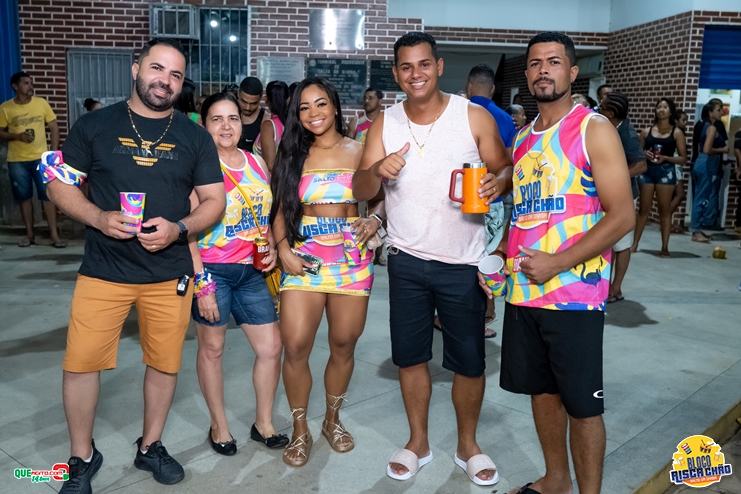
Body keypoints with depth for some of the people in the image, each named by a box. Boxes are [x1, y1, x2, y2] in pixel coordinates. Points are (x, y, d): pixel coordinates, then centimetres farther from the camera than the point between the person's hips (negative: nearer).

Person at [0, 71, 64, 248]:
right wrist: (17, 136, -16)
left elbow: (54, 128, 4)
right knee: (24, 197, 7)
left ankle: (54, 235, 0)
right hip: (17, 161, 0)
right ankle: (30, 234, 18)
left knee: (48, 195, -3)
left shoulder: (41, 103, 1)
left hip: (41, 158, 0)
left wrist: (54, 152, -2)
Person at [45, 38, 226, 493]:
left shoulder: (195, 137, 5)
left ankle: (151, 446, 32)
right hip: (103, 270, -1)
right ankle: (83, 457, 23)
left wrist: (178, 228, -14)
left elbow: (215, 200, 4)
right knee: (81, 363, 1)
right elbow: (61, 185, 4)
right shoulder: (95, 126, 2)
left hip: (170, 273, 1)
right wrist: (99, 218, -14)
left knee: (165, 362, 9)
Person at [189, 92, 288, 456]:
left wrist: (271, 247, 2)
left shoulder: (257, 163, 8)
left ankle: (264, 424, 27)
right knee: (212, 348, 9)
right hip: (212, 270, -5)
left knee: (271, 347, 8)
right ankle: (219, 426, 28)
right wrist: (201, 283, -17)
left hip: (252, 271, 6)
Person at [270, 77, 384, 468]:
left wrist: (374, 221, -16)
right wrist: (283, 248, -7)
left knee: (343, 346, 8)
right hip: (304, 259, 0)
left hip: (352, 259, 0)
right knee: (295, 347, -8)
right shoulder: (293, 155, 9)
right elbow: (281, 209, 9)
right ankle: (300, 430, 14)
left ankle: (332, 419, 32)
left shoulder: (359, 152, 5)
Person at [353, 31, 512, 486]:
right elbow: (361, 191, -3)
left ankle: (468, 445, 31)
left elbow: (507, 172, -2)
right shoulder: (384, 124, 1)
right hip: (407, 261, 2)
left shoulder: (475, 117, -7)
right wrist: (377, 170, -25)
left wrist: (497, 183, -25)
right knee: (410, 356, 12)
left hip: (463, 263, -2)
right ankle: (418, 443, 32)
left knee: (469, 361, 8)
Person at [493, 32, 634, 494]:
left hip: (574, 293, -6)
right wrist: (504, 257, 5)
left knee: (582, 403, 3)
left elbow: (622, 216, -13)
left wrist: (557, 263, -19)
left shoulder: (594, 130, -7)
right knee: (542, 389, 17)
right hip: (523, 291, 6)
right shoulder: (522, 138, 13)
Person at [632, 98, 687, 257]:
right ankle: (634, 243, 10)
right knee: (644, 209, 4)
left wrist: (665, 158, -13)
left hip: (666, 171, -2)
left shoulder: (676, 133, 5)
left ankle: (665, 247, 3)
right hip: (647, 170, 2)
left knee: (665, 209, 0)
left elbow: (683, 159, 2)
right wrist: (645, 155, -8)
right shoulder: (647, 131, 10)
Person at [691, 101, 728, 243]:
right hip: (707, 165, -10)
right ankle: (696, 232, -2)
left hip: (700, 163, 10)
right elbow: (707, 150, -23)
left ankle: (697, 229, 20)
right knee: (702, 199, -6)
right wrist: (722, 150, -10)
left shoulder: (704, 126, 15)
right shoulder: (712, 128, -13)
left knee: (699, 198, 13)